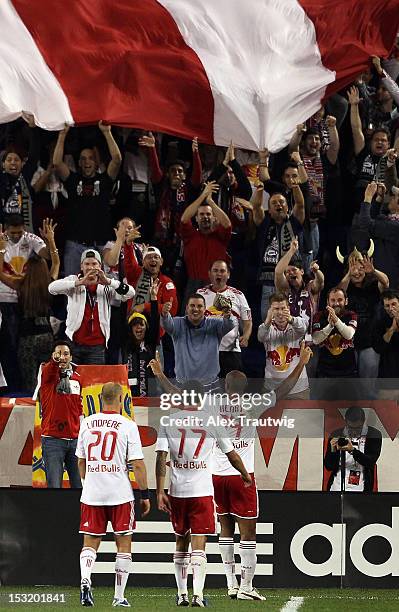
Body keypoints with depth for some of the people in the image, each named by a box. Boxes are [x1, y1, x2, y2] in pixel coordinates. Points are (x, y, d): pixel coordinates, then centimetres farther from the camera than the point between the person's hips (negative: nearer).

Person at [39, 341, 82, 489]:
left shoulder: (76, 378, 13)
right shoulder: (48, 374, -3)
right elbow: (50, 369, -29)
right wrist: (55, 360, -52)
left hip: (75, 439, 5)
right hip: (53, 440, -5)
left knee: (79, 485, 4)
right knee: (54, 487, -10)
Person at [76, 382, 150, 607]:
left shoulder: (87, 424, 5)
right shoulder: (128, 426, -7)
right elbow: (137, 464, -9)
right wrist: (145, 495, -1)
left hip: (91, 494, 3)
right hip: (120, 495, -3)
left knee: (90, 543, 9)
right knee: (124, 544, 9)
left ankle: (85, 580, -18)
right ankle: (119, 597, 8)